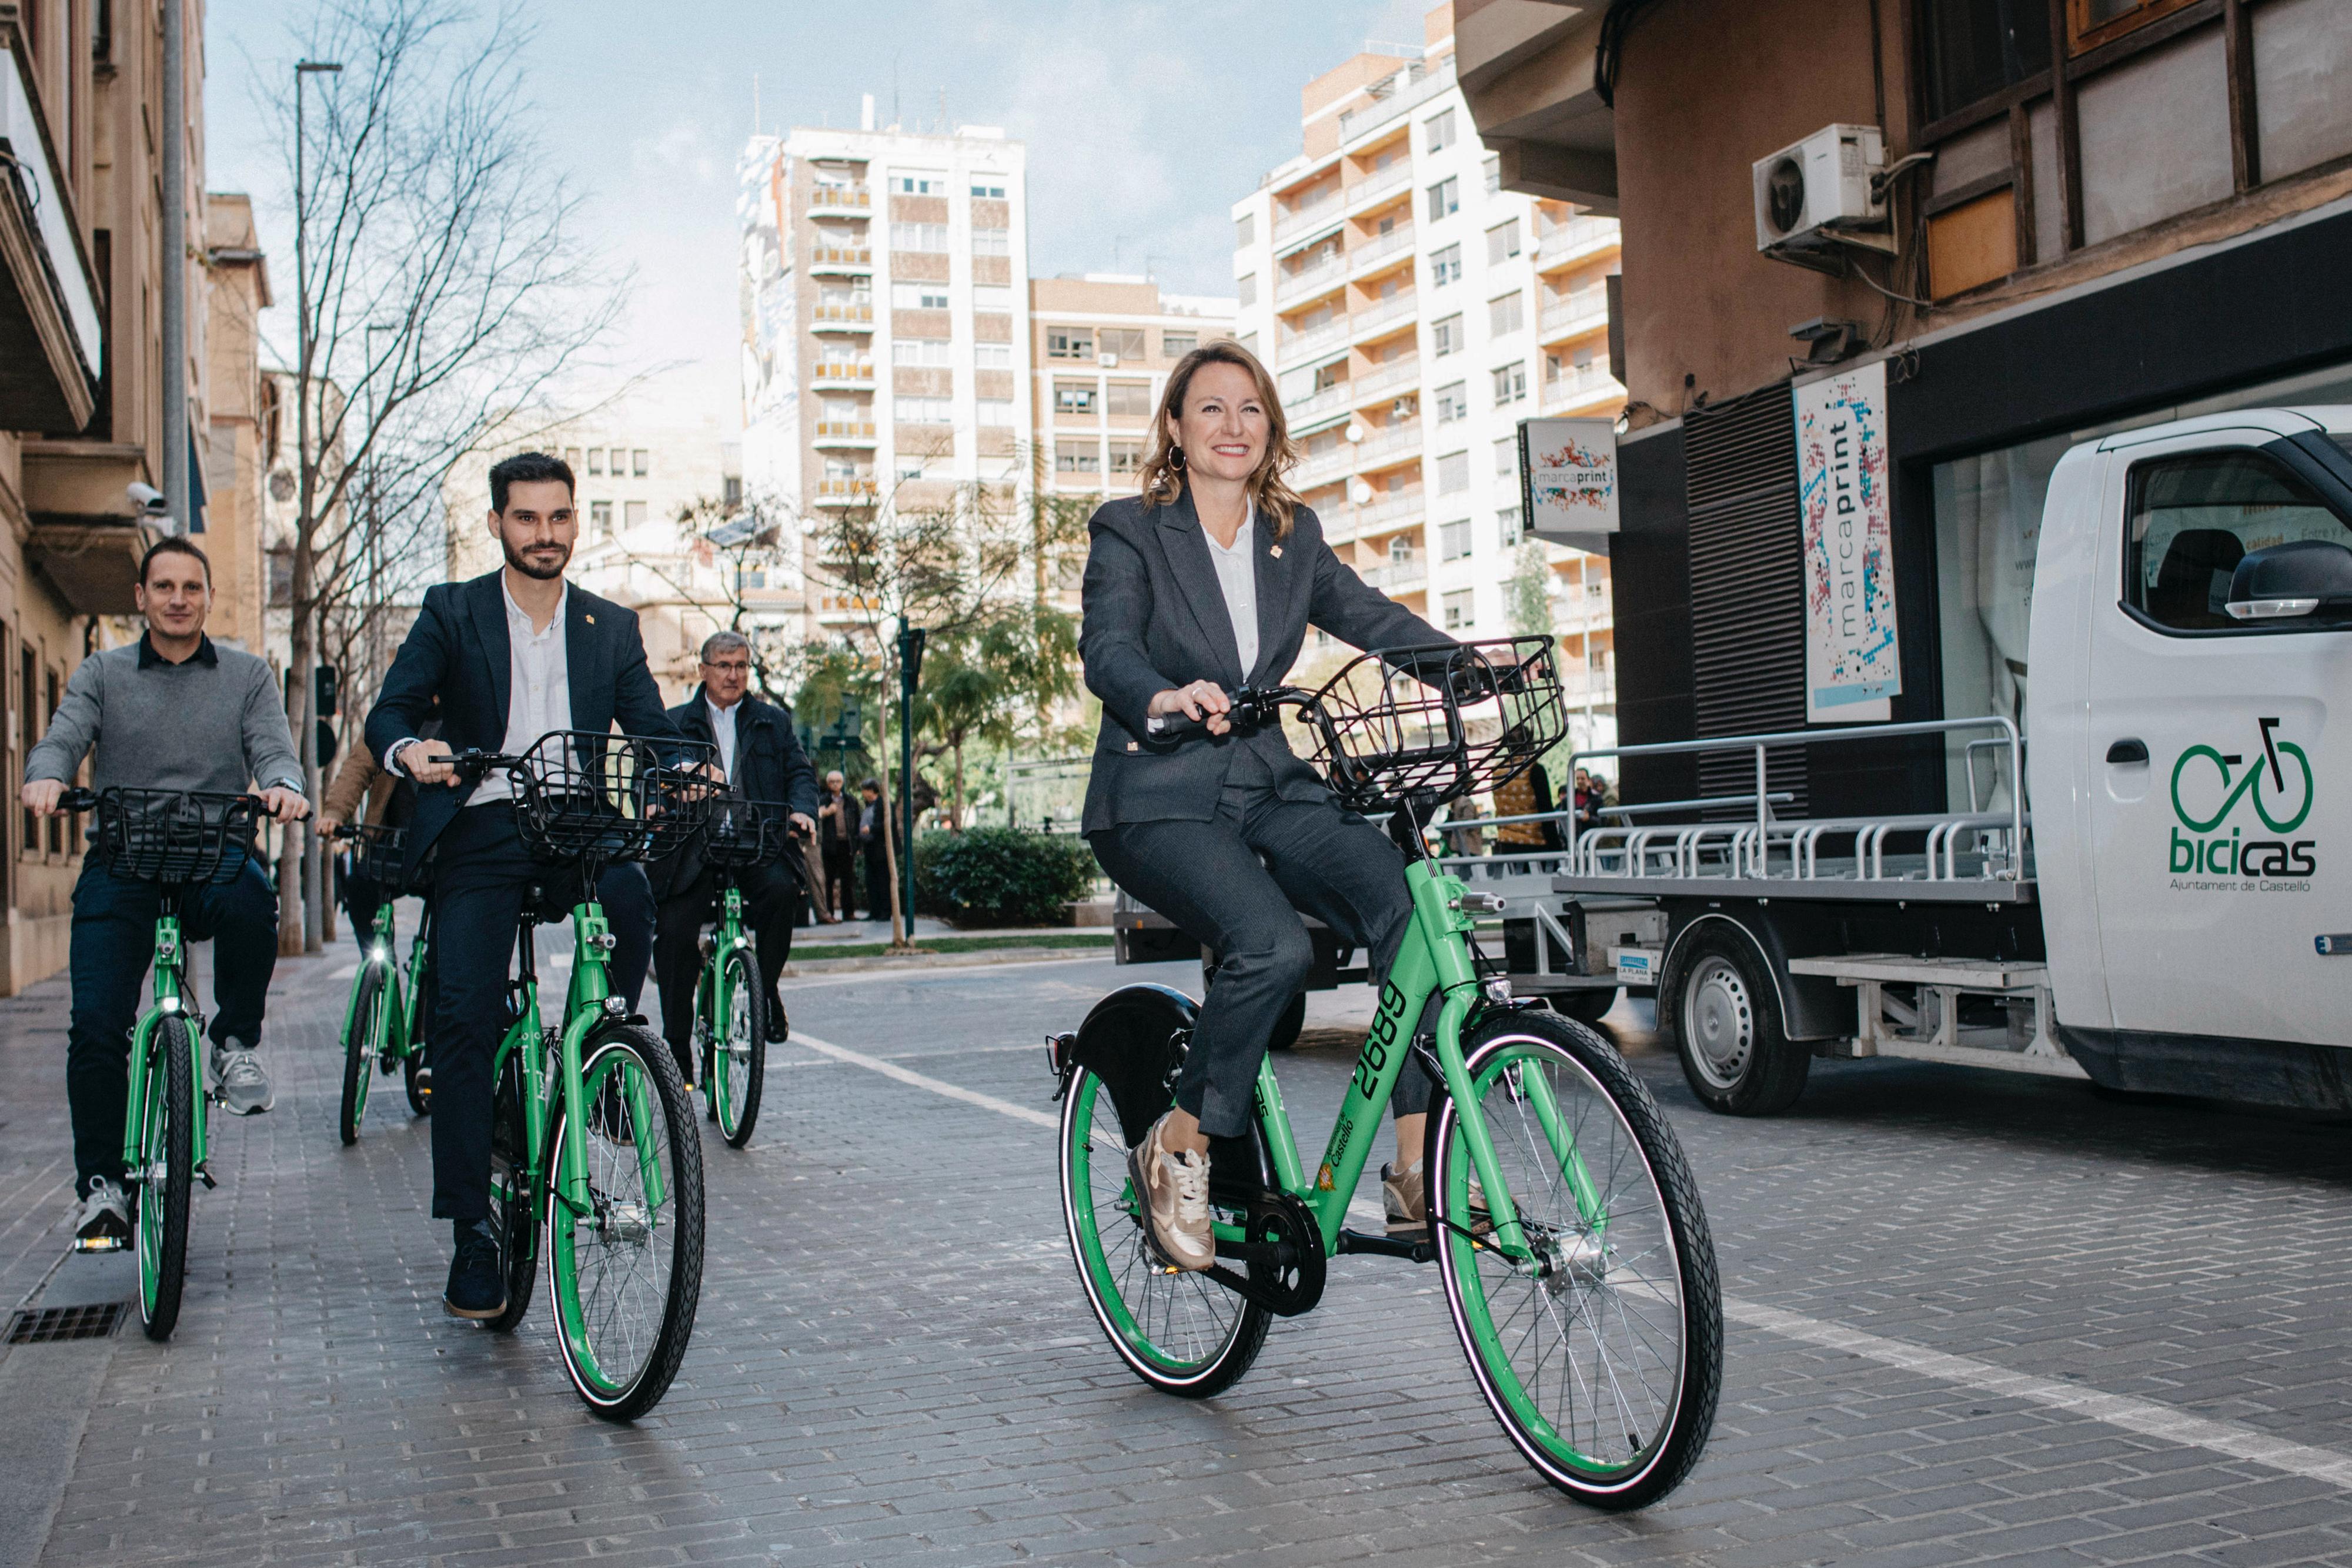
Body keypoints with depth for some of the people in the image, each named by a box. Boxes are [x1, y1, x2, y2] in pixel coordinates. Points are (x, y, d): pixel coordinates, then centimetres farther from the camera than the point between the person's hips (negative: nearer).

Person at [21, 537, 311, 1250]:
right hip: (122, 866, 1)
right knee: (96, 1025, -10)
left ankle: (235, 1041, -12)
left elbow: (273, 750, 1)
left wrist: (284, 785, -24)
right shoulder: (102, 674, 14)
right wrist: (46, 777, -25)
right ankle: (102, 1185, 4)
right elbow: (62, 738, 0)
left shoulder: (248, 676, 13)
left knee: (250, 898, -37)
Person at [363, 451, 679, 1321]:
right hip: (481, 833, -1)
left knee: (631, 898, -33)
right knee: (465, 1019, -11)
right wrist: (410, 749, -25)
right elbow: (389, 710, -1)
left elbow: (652, 729, 7)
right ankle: (473, 1231, -3)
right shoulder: (452, 612, 8)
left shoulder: (612, 627, 14)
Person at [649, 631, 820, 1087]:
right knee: (673, 936, -14)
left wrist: (802, 809, -13)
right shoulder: (674, 724, 16)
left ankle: (767, 989, -10)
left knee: (781, 889, -32)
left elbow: (800, 772, 10)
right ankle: (677, 1049, -1)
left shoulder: (774, 721, 19)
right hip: (693, 851, 0)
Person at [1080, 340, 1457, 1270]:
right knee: (1274, 948, -30)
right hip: (1159, 799, -5)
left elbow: (1364, 614, 4)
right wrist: (1167, 700, -40)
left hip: (1271, 790, 5)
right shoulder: (1131, 532, -1)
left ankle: (1419, 1168, -15)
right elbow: (1106, 649, -17)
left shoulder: (1294, 534, 14)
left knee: (1410, 905, -22)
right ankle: (1178, 1150, -8)